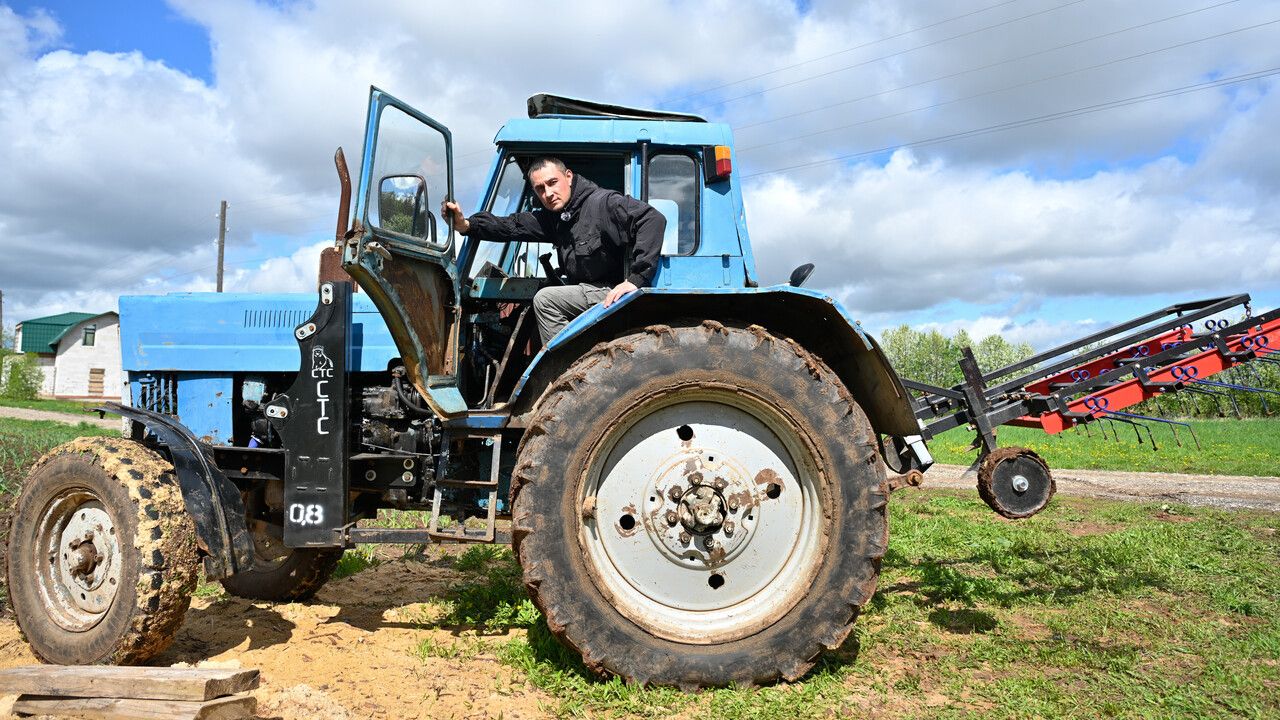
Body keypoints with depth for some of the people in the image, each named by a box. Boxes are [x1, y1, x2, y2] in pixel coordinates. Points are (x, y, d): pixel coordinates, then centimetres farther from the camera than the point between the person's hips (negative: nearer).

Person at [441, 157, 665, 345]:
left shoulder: (604, 203, -15)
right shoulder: (553, 218, 11)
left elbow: (653, 220, -27)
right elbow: (512, 226, 0)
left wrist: (636, 279, -32)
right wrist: (466, 225, -17)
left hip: (615, 292, -9)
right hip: (590, 291, 9)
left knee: (545, 299, -17)